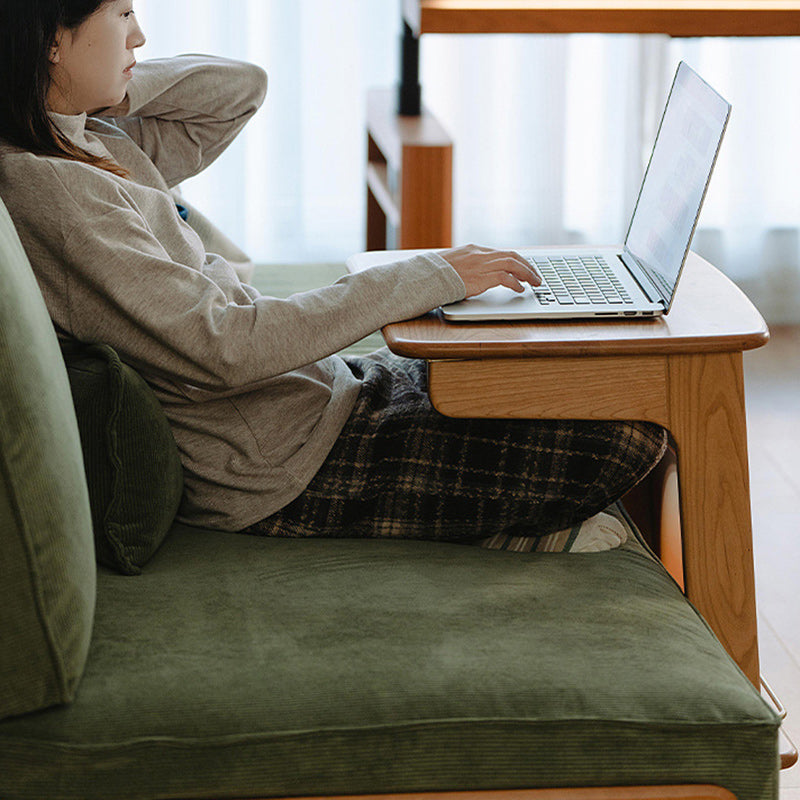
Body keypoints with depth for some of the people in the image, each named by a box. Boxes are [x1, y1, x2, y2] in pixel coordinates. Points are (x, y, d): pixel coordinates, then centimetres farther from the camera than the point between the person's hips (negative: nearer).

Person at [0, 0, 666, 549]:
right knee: (627, 437, -10)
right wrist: (427, 279, -21)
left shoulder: (96, 145, 7)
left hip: (317, 391, 10)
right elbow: (221, 348, -28)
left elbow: (240, 86, 20)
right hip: (283, 467, -10)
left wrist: (115, 88, 2)